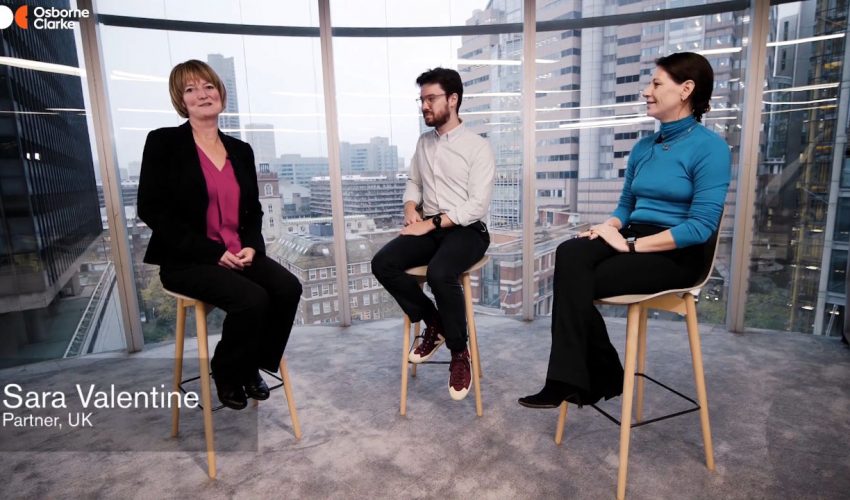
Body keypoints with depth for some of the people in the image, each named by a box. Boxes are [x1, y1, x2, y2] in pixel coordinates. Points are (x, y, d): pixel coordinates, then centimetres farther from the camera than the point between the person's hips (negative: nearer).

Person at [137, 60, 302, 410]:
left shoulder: (241, 150, 12)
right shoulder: (164, 142, -3)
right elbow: (151, 210, -10)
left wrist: (251, 246, -7)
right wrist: (213, 252, -16)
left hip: (239, 255, 5)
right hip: (186, 260, -5)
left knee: (288, 287, -19)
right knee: (252, 299, -27)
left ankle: (252, 365, 4)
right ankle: (227, 373, 3)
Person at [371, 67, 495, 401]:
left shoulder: (478, 146, -6)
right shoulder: (423, 142, 14)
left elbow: (478, 205, -14)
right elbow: (413, 183, 23)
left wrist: (431, 223, -19)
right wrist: (411, 208, 0)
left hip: (467, 230, -6)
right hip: (430, 228, 6)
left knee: (439, 274, -35)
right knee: (382, 263, -19)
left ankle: (459, 352, -11)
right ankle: (434, 323, 0)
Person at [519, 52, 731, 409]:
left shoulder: (710, 148, -7)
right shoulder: (644, 147, 14)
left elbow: (701, 226, -16)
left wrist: (631, 244, -19)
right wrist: (609, 227, -4)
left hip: (676, 253, -6)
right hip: (634, 240, 6)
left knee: (574, 283, -26)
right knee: (569, 253, -27)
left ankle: (585, 379, -8)